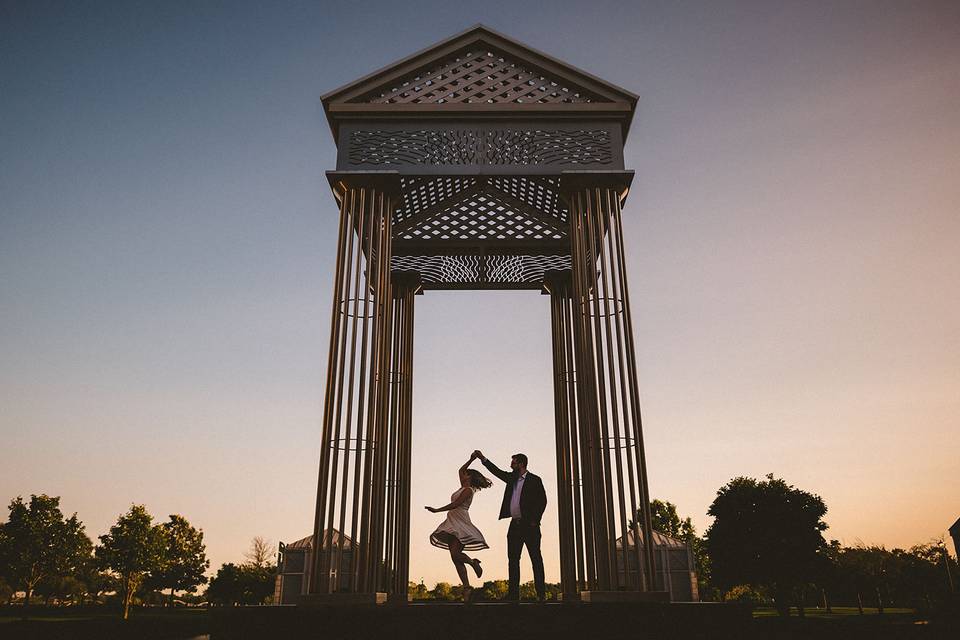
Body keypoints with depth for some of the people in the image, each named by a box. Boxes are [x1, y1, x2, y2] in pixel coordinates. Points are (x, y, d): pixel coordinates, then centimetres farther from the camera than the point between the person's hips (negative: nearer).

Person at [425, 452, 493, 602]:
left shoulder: (468, 490, -6)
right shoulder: (463, 488, 19)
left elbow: (455, 504, -17)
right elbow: (460, 470, 32)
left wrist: (436, 510, -18)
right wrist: (471, 460, 27)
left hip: (461, 525, -9)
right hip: (453, 526, 9)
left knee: (455, 554, -21)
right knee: (456, 559, 1)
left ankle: (473, 562, 5)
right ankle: (466, 587, -1)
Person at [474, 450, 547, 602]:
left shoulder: (534, 480, -4)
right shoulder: (512, 478, 14)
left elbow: (542, 501, -7)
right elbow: (497, 471, 19)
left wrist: (535, 521, -10)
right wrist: (482, 458, 13)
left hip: (529, 525, -6)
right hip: (515, 525, 7)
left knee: (536, 559, -3)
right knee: (513, 559, 4)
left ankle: (541, 593, 0)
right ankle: (514, 594, 7)